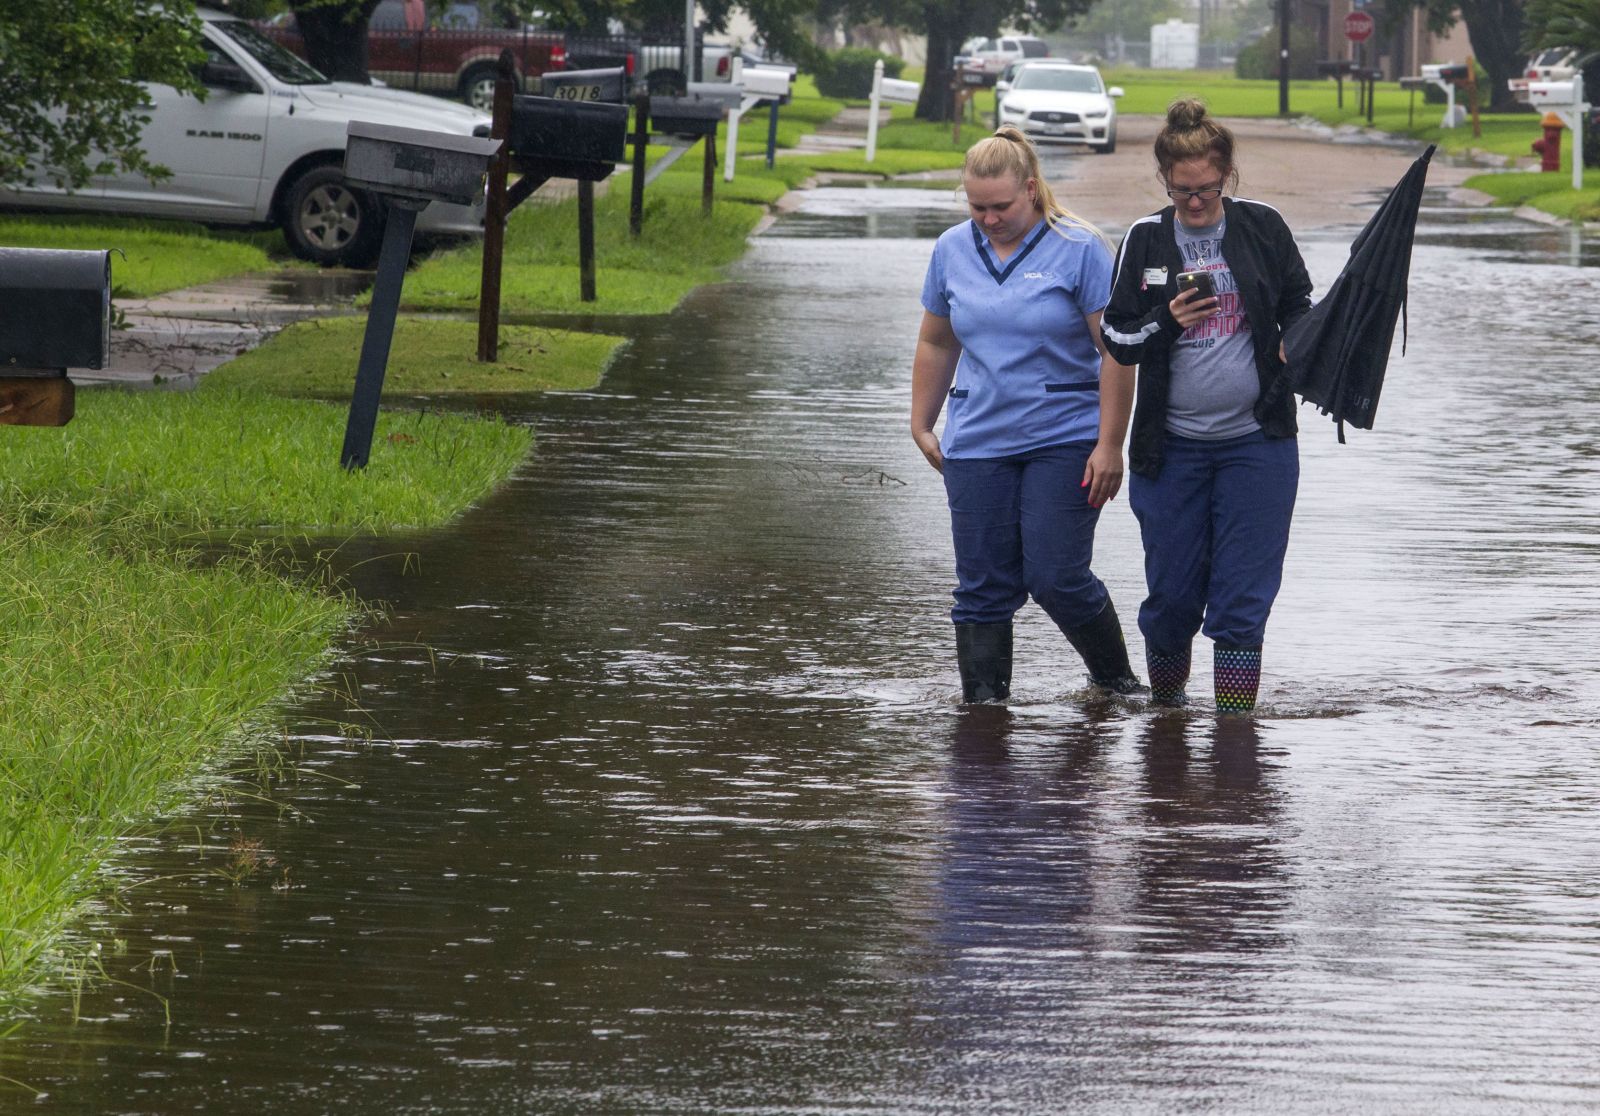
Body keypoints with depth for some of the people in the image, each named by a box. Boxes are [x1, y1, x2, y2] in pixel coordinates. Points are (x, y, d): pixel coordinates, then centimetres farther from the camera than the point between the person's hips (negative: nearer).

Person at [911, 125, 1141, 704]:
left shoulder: (1079, 249, -7)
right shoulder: (953, 249, 7)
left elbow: (1115, 351, -8)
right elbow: (936, 344, 19)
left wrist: (1110, 445, -12)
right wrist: (922, 426, 17)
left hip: (1065, 441, -4)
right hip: (977, 445, 4)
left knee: (1055, 578, -7)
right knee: (983, 586, 2)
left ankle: (1116, 678, 15)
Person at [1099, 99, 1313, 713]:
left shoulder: (1262, 227, 0)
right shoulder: (1145, 240, 0)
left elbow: (1300, 305, 14)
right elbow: (1115, 335, 3)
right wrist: (1167, 322, -16)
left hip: (1256, 441, -1)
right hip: (1171, 448, 1)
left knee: (1243, 598, -4)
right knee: (1172, 594, 6)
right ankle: (1166, 706, 29)